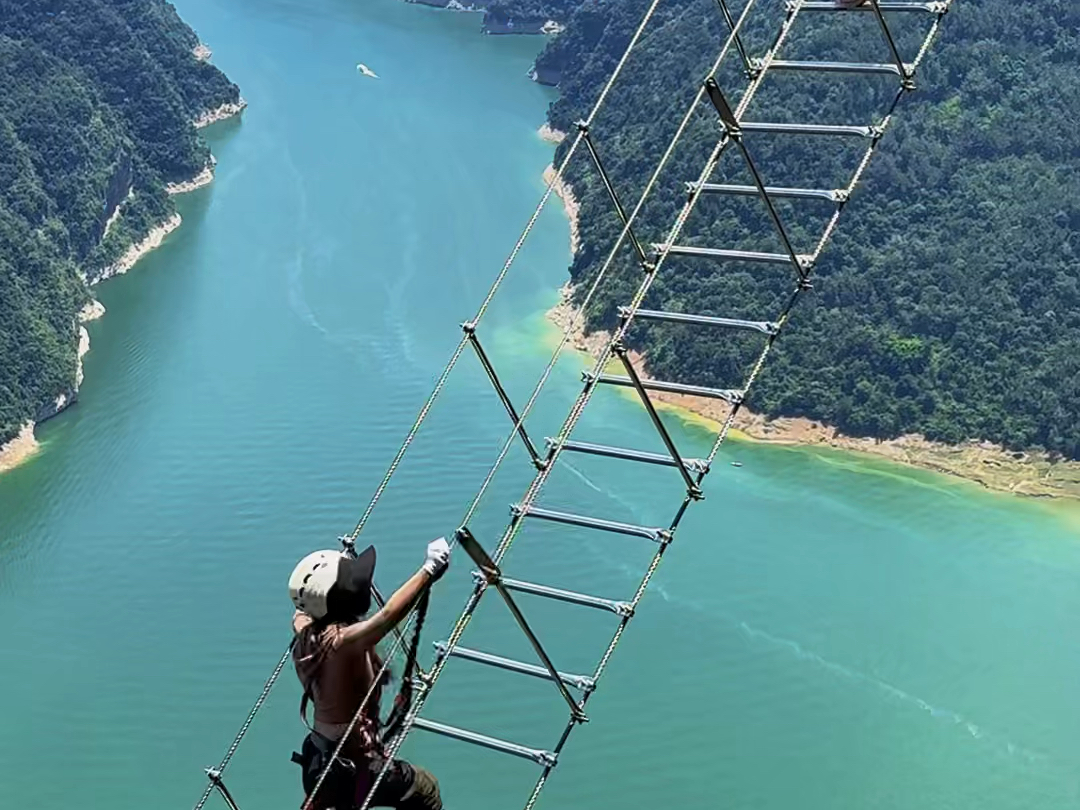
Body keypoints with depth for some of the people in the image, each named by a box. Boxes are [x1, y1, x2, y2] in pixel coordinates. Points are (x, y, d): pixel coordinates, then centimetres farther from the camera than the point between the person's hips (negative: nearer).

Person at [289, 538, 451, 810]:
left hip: (321, 759, 8)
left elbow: (303, 606, 19)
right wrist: (429, 569, -38)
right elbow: (388, 614, -45)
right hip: (354, 765, -8)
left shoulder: (306, 632, -5)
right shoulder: (342, 640, -30)